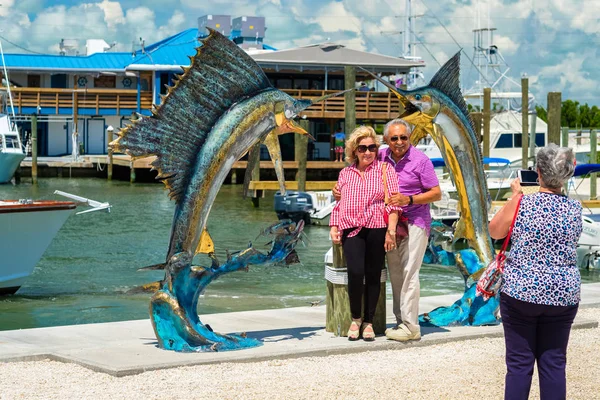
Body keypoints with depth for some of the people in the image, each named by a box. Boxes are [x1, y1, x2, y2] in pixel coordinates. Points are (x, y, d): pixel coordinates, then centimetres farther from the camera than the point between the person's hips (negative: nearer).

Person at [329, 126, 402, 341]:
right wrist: (334, 227, 9)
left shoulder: (384, 169, 5)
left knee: (373, 275, 1)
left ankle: (368, 322, 15)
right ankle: (355, 318, 3)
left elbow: (393, 202, -1)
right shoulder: (345, 173, 16)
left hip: (376, 229, -1)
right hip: (351, 229, 1)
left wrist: (391, 230, -8)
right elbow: (338, 203, 21)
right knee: (355, 272, -16)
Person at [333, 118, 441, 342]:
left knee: (408, 272, -11)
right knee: (395, 273, 7)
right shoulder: (381, 157, 6)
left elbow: (436, 193, -7)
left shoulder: (420, 160, -7)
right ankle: (401, 321, 15)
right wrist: (340, 189, 2)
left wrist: (408, 200, -20)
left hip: (414, 221, -6)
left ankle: (410, 326, -10)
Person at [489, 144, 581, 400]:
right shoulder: (574, 209, -2)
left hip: (521, 293, -2)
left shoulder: (521, 204, -10)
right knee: (554, 363, 9)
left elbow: (494, 232, 5)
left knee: (519, 362, 5)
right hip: (563, 295, 2)